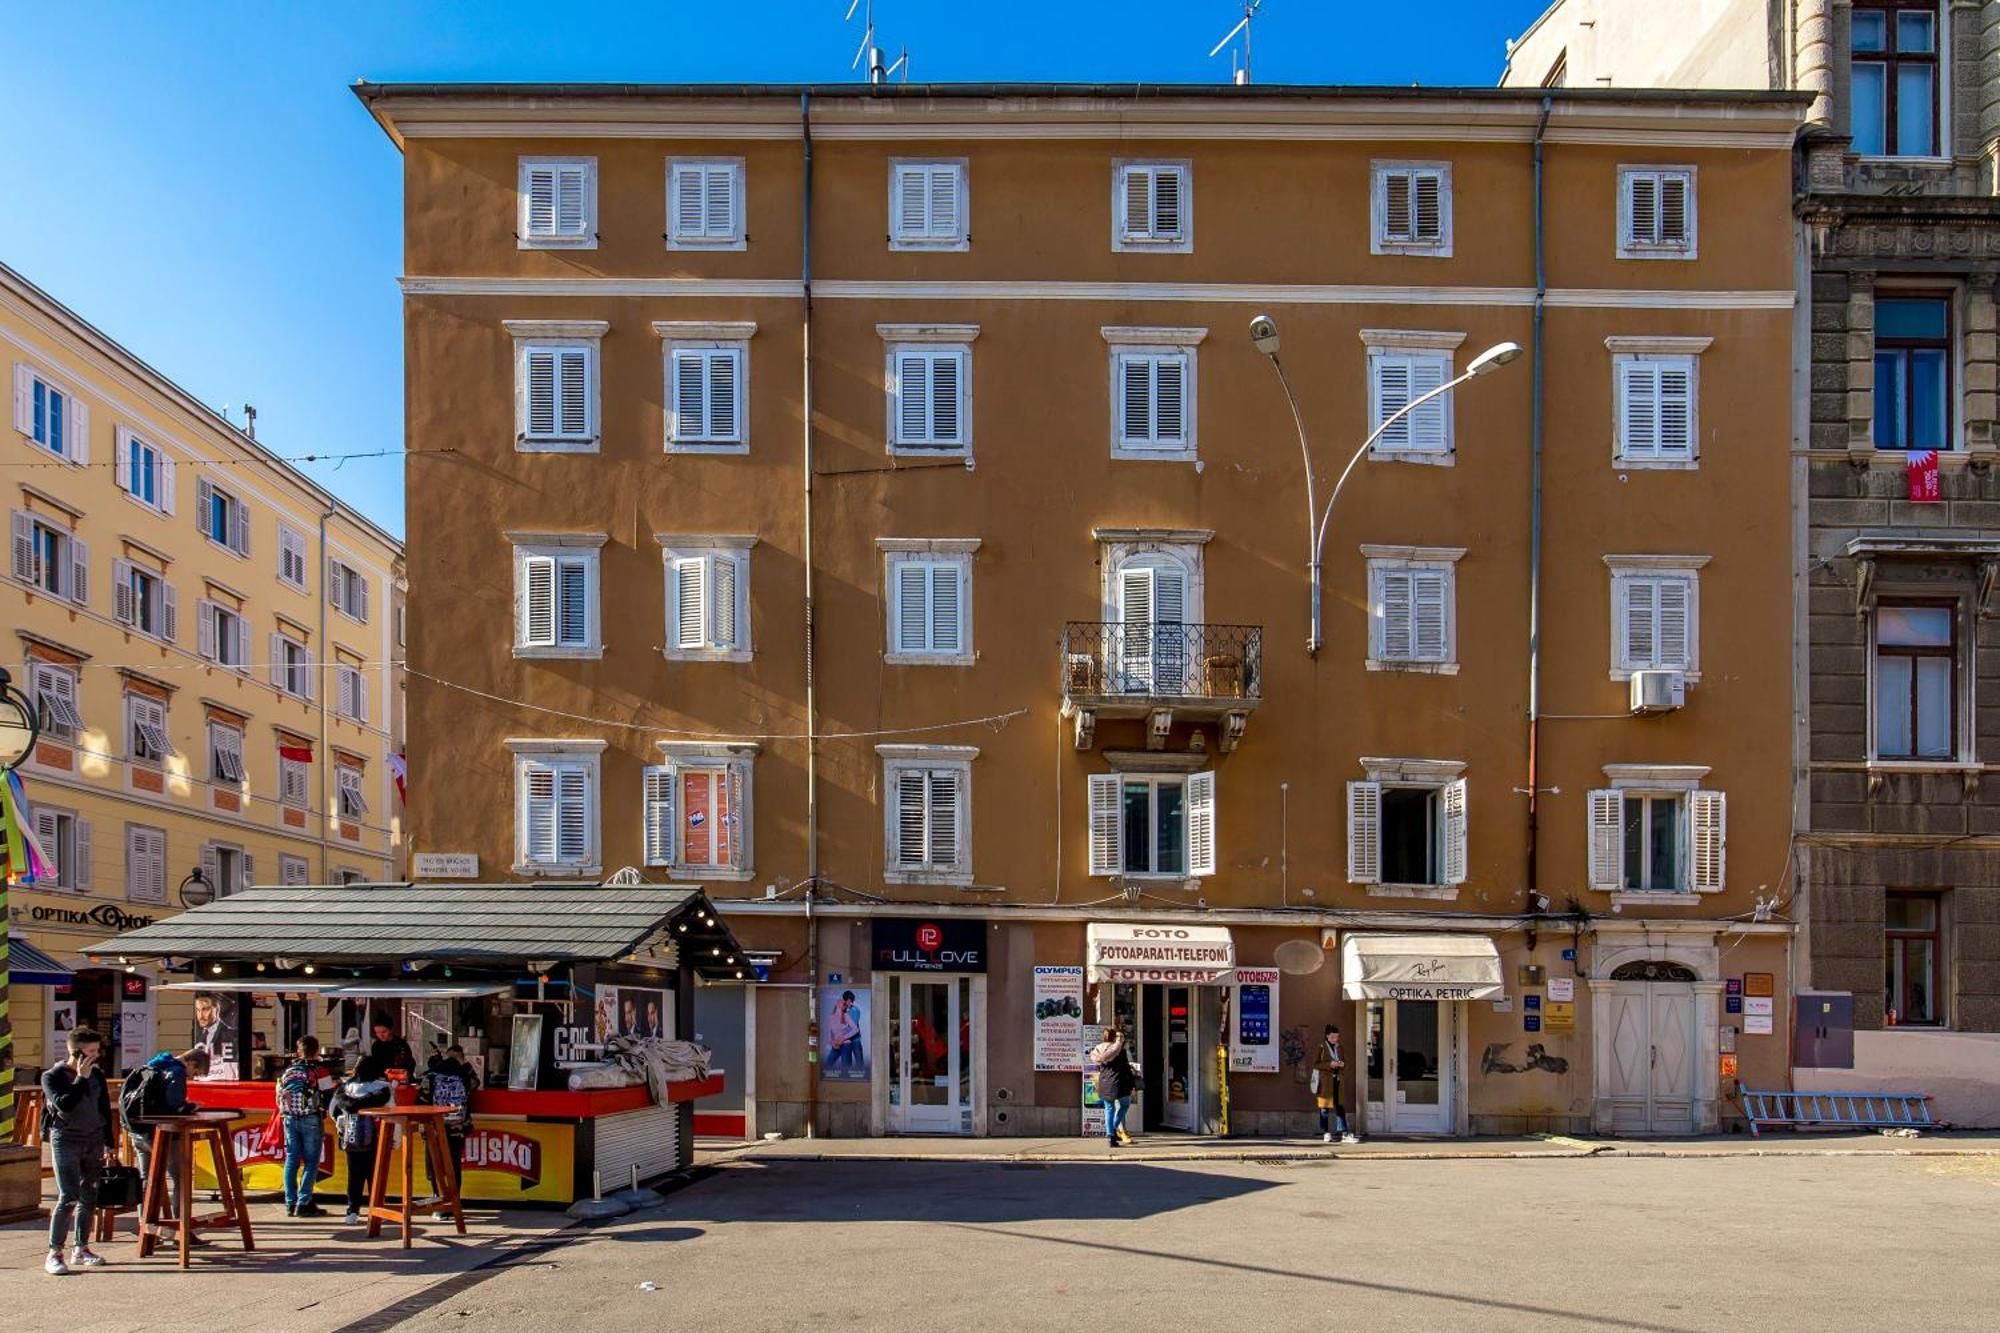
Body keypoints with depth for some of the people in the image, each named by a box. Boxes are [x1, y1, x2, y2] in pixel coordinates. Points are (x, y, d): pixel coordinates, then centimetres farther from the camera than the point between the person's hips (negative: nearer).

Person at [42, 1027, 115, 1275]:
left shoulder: (97, 1076, 9)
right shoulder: (53, 1076, -5)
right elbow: (64, 1105, -21)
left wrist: (108, 1144, 11)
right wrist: (81, 1078, -19)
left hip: (94, 1142, 5)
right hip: (65, 1140, -5)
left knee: (89, 1197, 7)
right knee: (68, 1197, -13)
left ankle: (81, 1250, 18)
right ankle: (54, 1254, -6)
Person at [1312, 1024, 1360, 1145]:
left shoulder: (1339, 1047, 12)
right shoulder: (1321, 1047, -3)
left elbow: (1345, 1063, 19)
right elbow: (1315, 1064, -7)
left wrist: (1342, 1064, -5)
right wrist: (1329, 1064, -19)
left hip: (1337, 1081, 4)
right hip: (1325, 1081, -4)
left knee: (1340, 1108, 1)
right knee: (1325, 1108, 3)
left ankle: (1344, 1135, -2)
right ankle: (1326, 1134, 10)